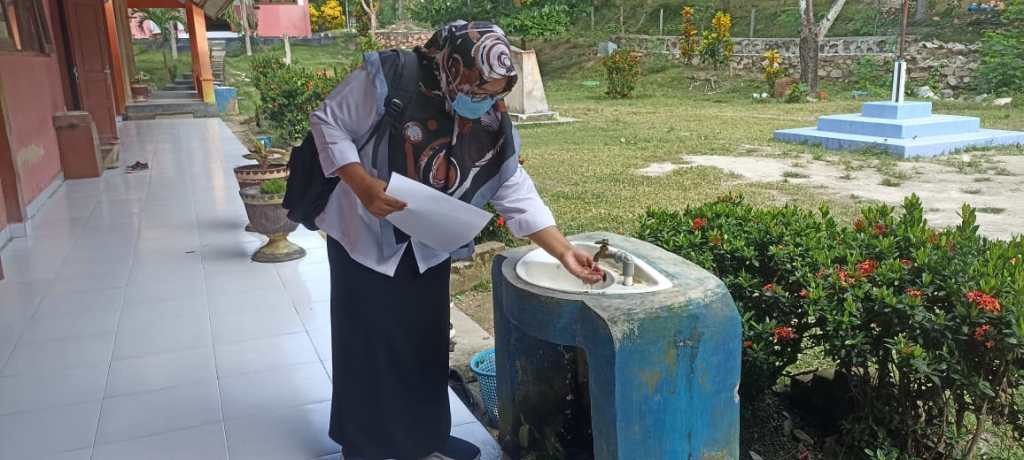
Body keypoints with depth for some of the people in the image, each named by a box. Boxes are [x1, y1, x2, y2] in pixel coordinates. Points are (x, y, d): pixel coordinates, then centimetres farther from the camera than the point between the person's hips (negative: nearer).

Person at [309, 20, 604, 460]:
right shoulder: (384, 80, -23)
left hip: (428, 247, 5)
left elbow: (517, 195, -8)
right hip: (364, 236, -4)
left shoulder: (491, 125, -10)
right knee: (367, 345, 5)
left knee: (427, 343, 14)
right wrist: (362, 184, -29)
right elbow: (327, 122, -14)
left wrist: (565, 252, -16)